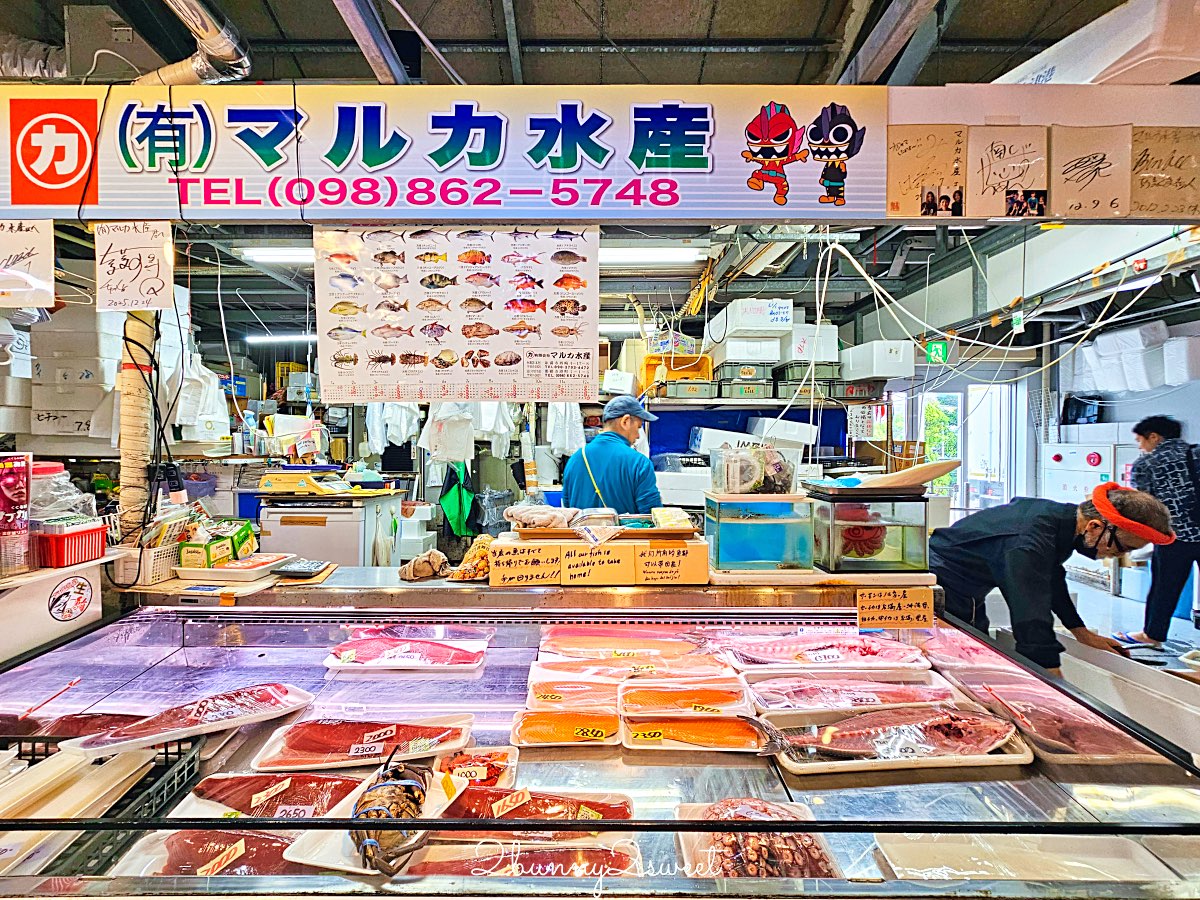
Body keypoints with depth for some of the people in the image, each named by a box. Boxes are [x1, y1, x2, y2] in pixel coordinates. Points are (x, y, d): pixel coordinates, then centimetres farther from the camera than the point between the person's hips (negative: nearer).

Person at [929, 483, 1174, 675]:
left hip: (968, 594, 10)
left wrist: (1081, 632, 17)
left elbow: (1050, 577, 15)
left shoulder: (1064, 516, -3)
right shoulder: (1030, 543, -34)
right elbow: (1032, 617, -37)